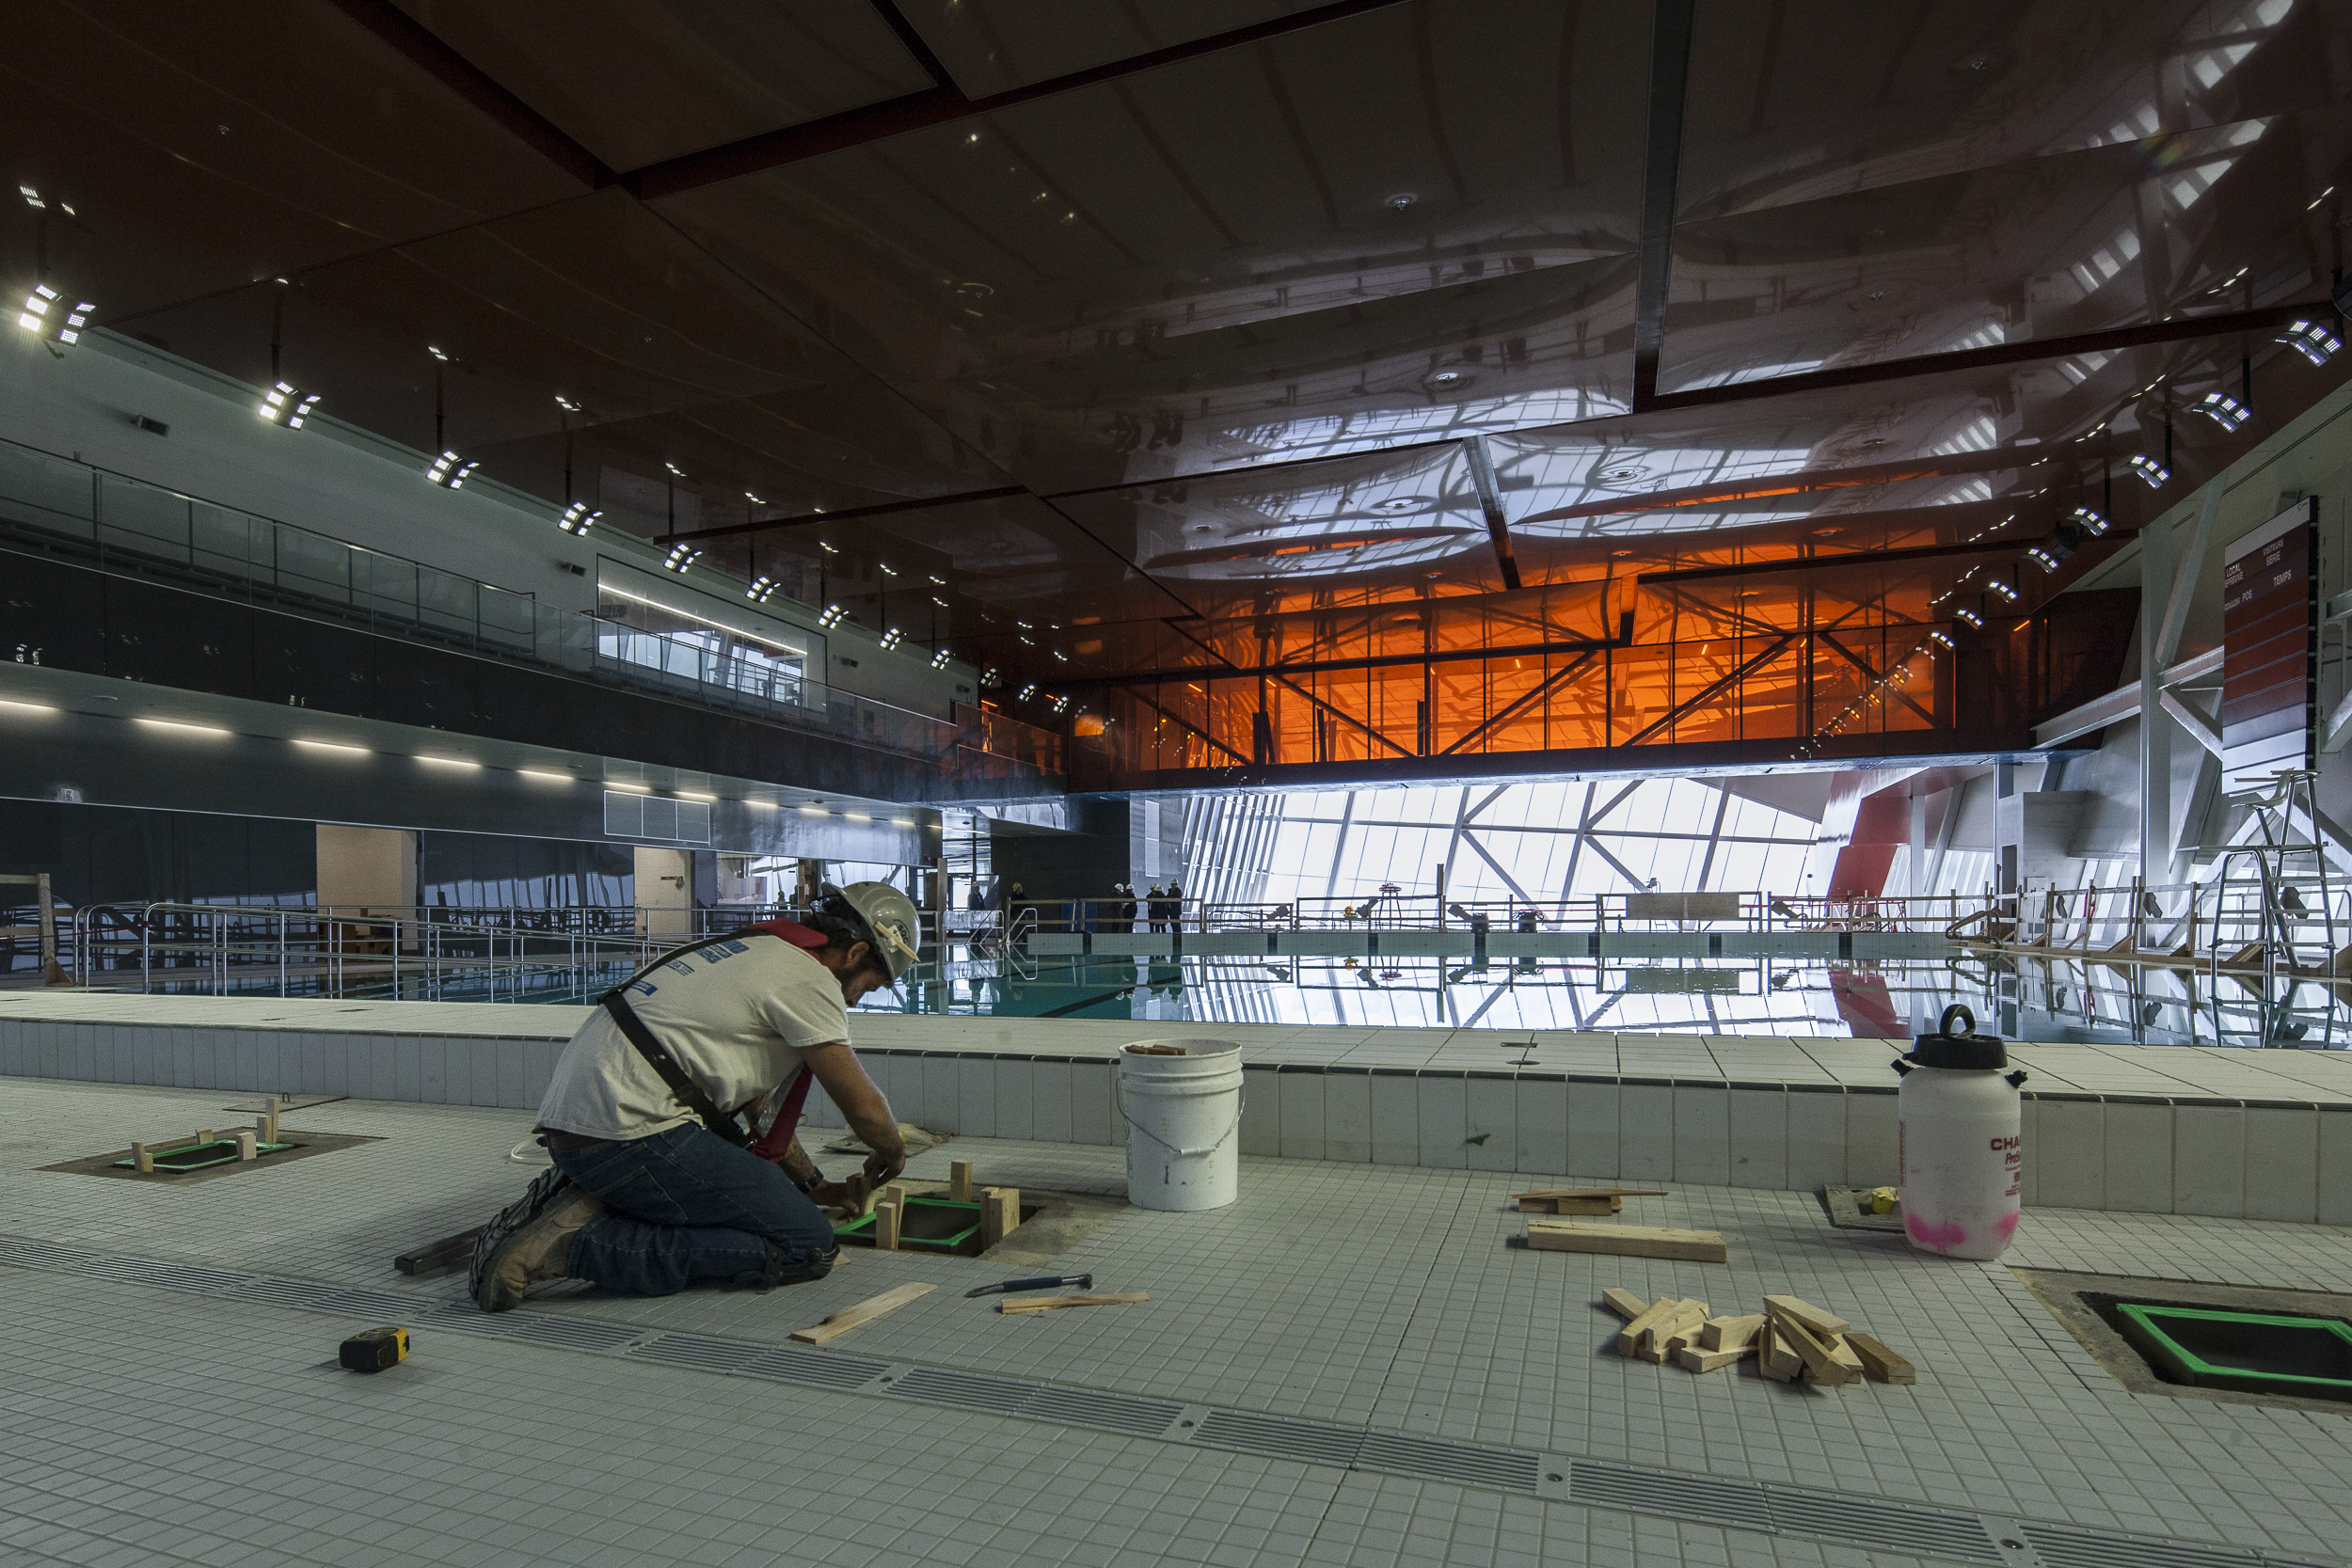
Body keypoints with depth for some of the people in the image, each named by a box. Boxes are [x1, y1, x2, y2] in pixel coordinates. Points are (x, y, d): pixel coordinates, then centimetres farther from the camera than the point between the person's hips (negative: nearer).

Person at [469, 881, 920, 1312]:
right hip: (631, 1131, -10)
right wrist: (892, 1152, 19)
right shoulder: (809, 977, -5)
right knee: (808, 1245, -7)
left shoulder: (750, 950, 24)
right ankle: (580, 1244, -12)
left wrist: (813, 1184, 32)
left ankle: (588, 1205, 8)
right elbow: (863, 1106, -3)